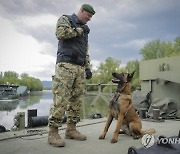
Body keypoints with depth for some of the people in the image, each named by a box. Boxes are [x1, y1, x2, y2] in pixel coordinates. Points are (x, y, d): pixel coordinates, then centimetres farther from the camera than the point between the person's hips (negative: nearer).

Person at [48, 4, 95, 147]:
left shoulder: (84, 30, 28)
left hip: (80, 67, 7)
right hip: (65, 64, -7)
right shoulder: (65, 19, 9)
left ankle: (71, 129, 10)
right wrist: (80, 30, -2)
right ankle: (53, 132, -8)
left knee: (77, 99, 2)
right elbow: (61, 33, -13)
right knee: (61, 99, -13)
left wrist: (88, 68, 14)